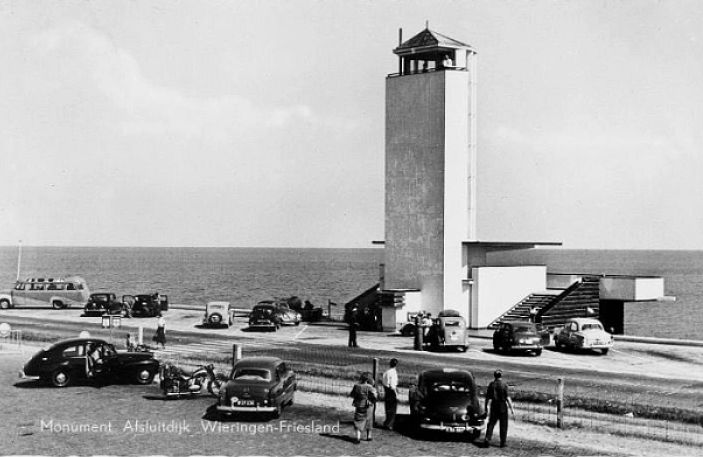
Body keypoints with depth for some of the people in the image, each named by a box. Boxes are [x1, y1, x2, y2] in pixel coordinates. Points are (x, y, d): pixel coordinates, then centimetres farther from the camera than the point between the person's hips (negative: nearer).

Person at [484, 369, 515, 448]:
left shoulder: (491, 385, 0)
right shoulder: (504, 385, -11)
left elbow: (488, 398, 3)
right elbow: (507, 398, -14)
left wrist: (487, 408, 11)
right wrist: (512, 409, -10)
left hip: (494, 407, 3)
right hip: (503, 407, -3)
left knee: (491, 424, 10)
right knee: (503, 425, 8)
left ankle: (487, 439, -6)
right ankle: (502, 443, 10)